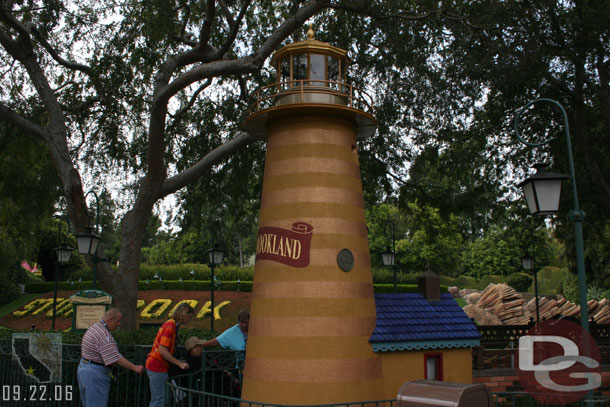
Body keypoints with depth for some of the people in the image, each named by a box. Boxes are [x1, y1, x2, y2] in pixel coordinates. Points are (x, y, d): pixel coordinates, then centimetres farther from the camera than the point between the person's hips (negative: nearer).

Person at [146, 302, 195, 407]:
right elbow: (162, 350, -22)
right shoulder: (170, 326, -17)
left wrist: (178, 361, 12)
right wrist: (179, 363, -19)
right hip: (157, 367, -10)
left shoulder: (173, 325, 13)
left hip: (158, 367, 10)